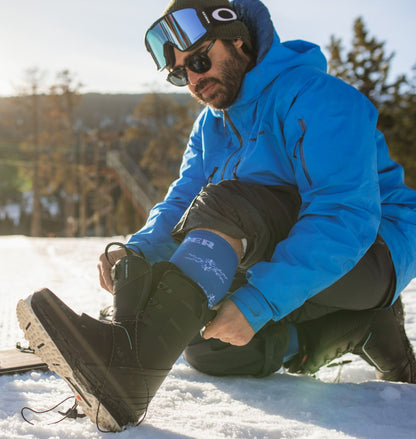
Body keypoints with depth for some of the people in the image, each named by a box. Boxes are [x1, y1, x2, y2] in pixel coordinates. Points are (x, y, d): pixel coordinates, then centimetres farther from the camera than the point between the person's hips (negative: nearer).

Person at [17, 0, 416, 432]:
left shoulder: (318, 98, -18)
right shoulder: (211, 125, 10)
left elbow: (345, 215, -30)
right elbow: (182, 205, 2)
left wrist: (258, 302, -37)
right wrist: (137, 251, -21)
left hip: (374, 254, -8)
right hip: (294, 278, 9)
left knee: (229, 201, -31)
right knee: (206, 351, -10)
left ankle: (131, 354, -46)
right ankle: (354, 330, -4)